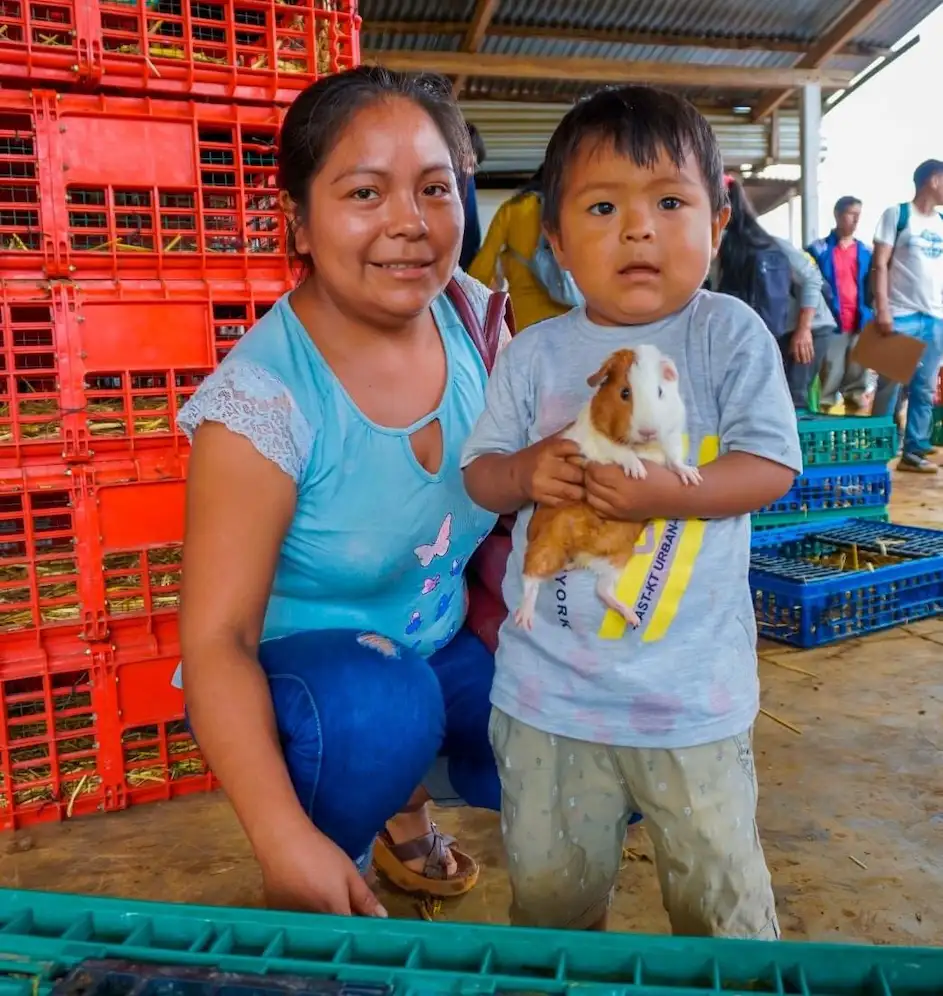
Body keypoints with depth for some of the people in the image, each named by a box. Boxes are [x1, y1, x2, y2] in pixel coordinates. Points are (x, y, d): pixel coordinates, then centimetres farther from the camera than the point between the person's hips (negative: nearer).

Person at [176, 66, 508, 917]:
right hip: (300, 671, -5)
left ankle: (412, 794, 23)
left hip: (446, 647, 6)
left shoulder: (475, 318, -9)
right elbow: (217, 636, -25)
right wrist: (284, 834, -37)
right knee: (383, 706, -36)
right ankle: (298, 908, -2)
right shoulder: (262, 398, -25)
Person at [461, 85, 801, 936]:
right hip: (549, 687, 3)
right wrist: (527, 473, -18)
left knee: (722, 896, 16)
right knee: (549, 890, 20)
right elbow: (480, 473, 4)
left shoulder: (729, 334, -6)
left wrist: (666, 493, -24)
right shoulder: (533, 355, 0)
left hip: (691, 689, -2)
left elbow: (771, 466, -9)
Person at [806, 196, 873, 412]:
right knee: (830, 377, -3)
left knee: (857, 377, 7)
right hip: (832, 324, -4)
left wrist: (872, 319, 5)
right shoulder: (819, 250, 1)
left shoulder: (865, 252, 12)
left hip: (860, 324, 4)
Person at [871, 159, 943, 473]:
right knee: (889, 387, -1)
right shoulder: (896, 215, 1)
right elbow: (880, 264, -6)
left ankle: (914, 451, 10)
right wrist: (882, 309, -15)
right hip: (900, 316, -5)